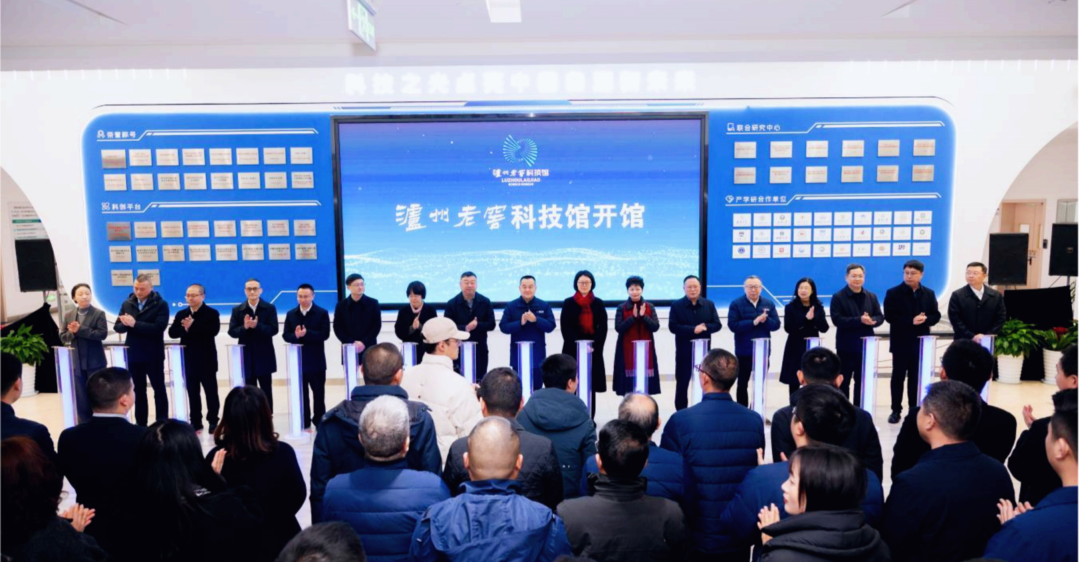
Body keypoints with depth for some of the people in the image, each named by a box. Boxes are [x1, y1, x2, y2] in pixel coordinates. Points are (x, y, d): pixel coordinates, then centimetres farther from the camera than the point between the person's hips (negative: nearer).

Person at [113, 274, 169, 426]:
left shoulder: (161, 304, -8)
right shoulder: (127, 304, 6)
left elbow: (158, 327, -20)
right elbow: (118, 327, 3)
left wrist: (134, 324, -21)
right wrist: (127, 324, -19)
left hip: (153, 356, -4)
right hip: (134, 355, 4)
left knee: (159, 390, 5)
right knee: (139, 391, 14)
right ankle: (141, 424, 23)